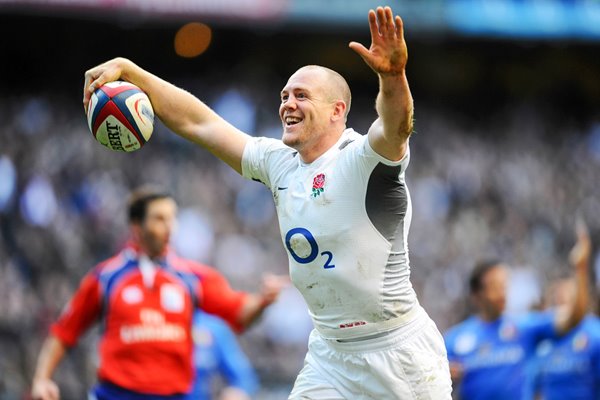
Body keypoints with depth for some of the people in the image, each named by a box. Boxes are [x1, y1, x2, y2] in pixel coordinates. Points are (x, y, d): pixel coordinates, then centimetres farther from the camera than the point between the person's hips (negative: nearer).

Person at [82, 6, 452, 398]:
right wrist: (129, 70, 3)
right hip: (329, 350, 6)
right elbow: (198, 123, 9)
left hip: (398, 351, -6)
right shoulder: (280, 163, 6)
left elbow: (395, 127, -36)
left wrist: (393, 76, -56)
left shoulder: (363, 159, -14)